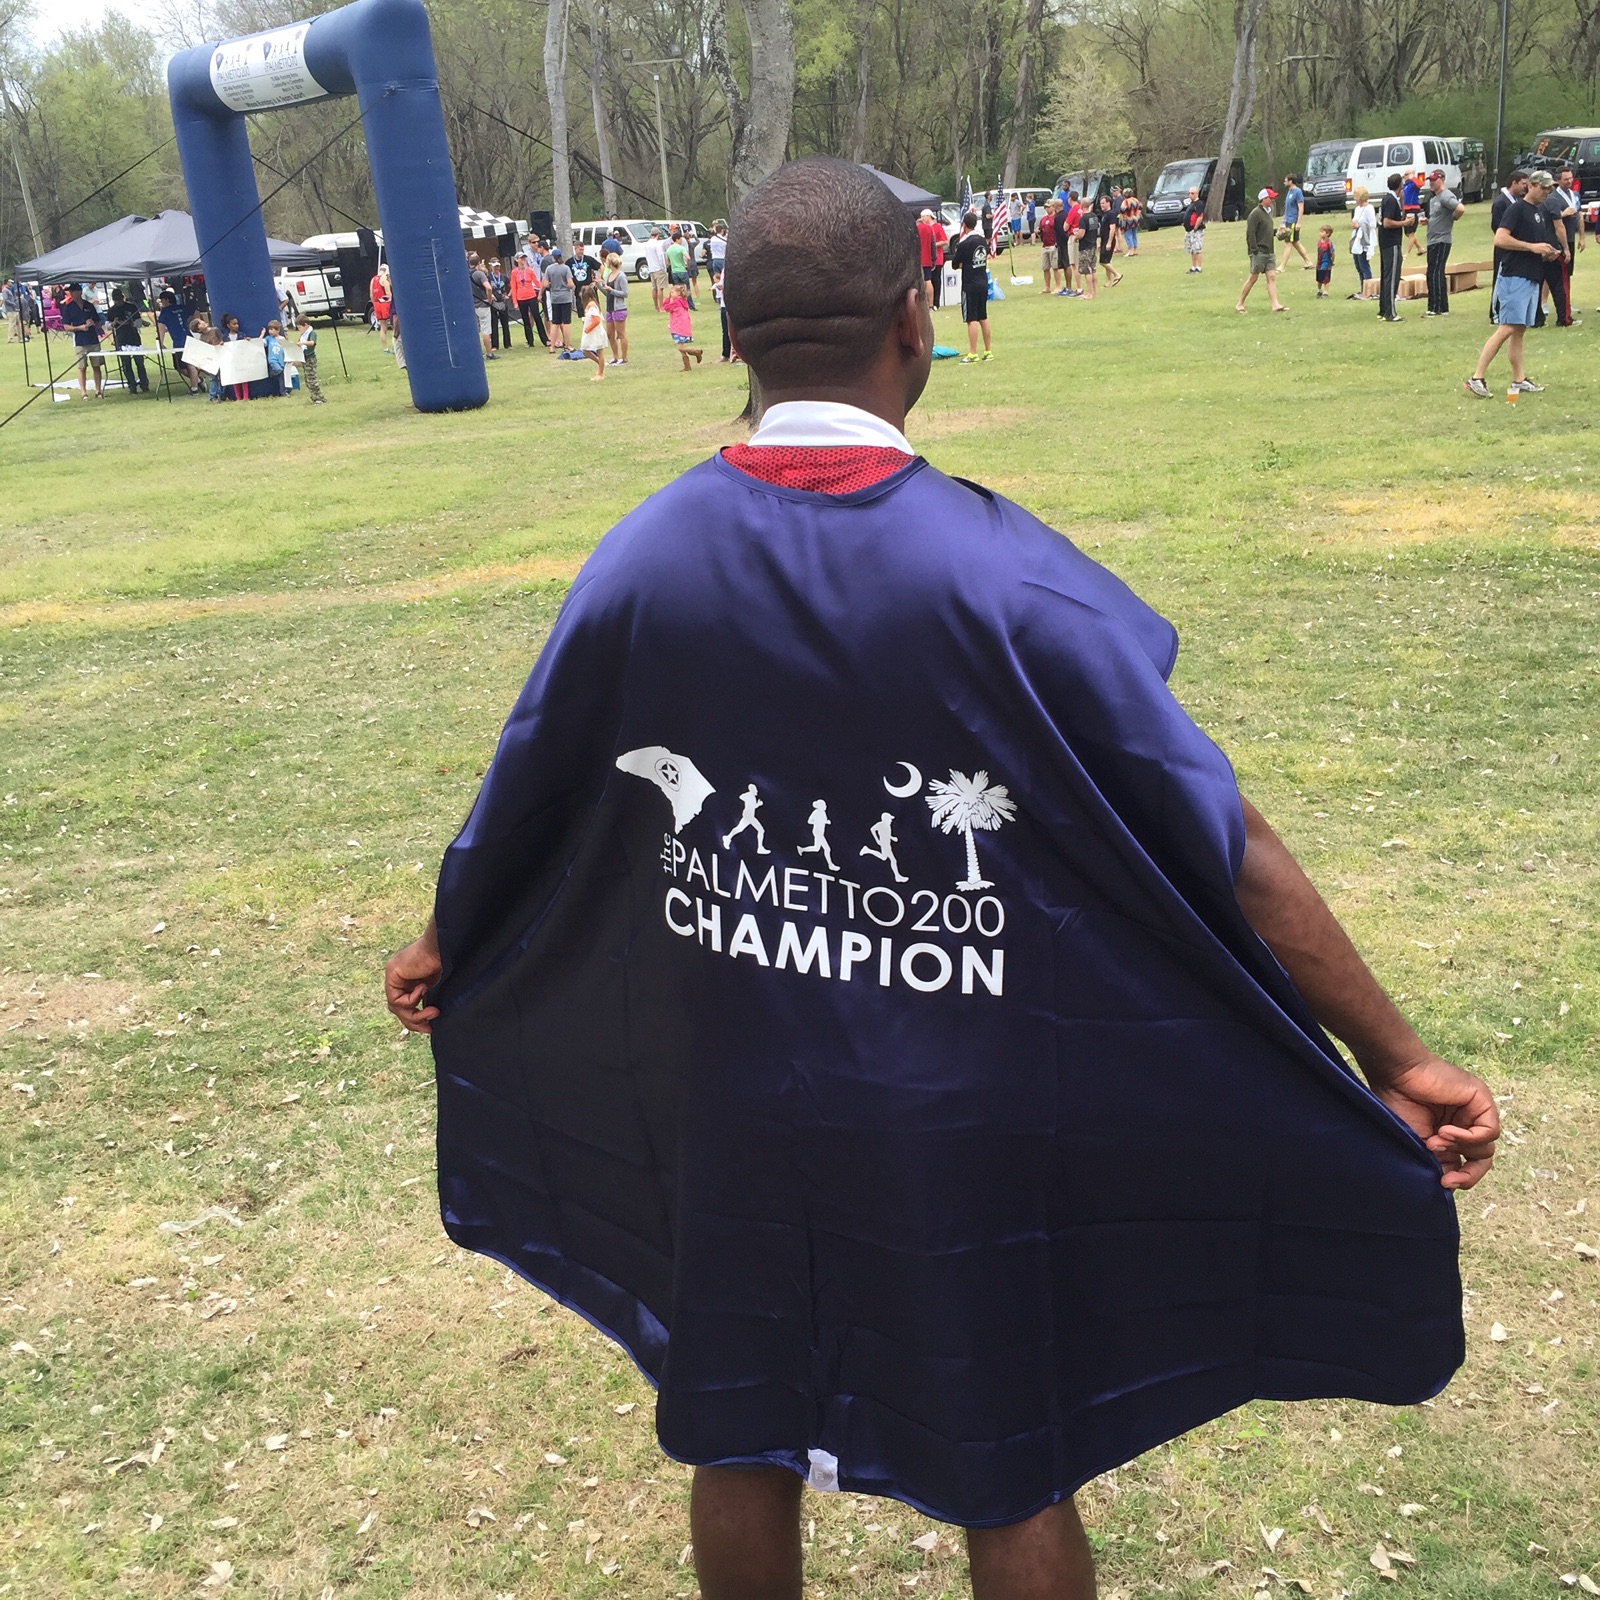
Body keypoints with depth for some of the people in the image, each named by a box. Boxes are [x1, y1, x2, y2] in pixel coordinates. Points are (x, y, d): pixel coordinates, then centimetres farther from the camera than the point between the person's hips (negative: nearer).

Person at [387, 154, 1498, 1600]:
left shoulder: (646, 558, -10)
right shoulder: (1004, 577, -21)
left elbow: (519, 803, 4)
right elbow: (1223, 849, -18)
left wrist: (444, 950, 24)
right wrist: (1395, 1058, -8)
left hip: (734, 1107, 3)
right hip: (963, 1125, -2)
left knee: (745, 1444, 24)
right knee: (1012, 1479, 19)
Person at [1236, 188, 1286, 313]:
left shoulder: (1268, 212, 15)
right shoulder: (1256, 213, -12)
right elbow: (1250, 233, -17)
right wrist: (1254, 250, -21)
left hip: (1270, 252, 8)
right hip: (1259, 253, -8)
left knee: (1272, 277, -1)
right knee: (1253, 278, -1)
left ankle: (1275, 304, -6)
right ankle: (1240, 304, 10)